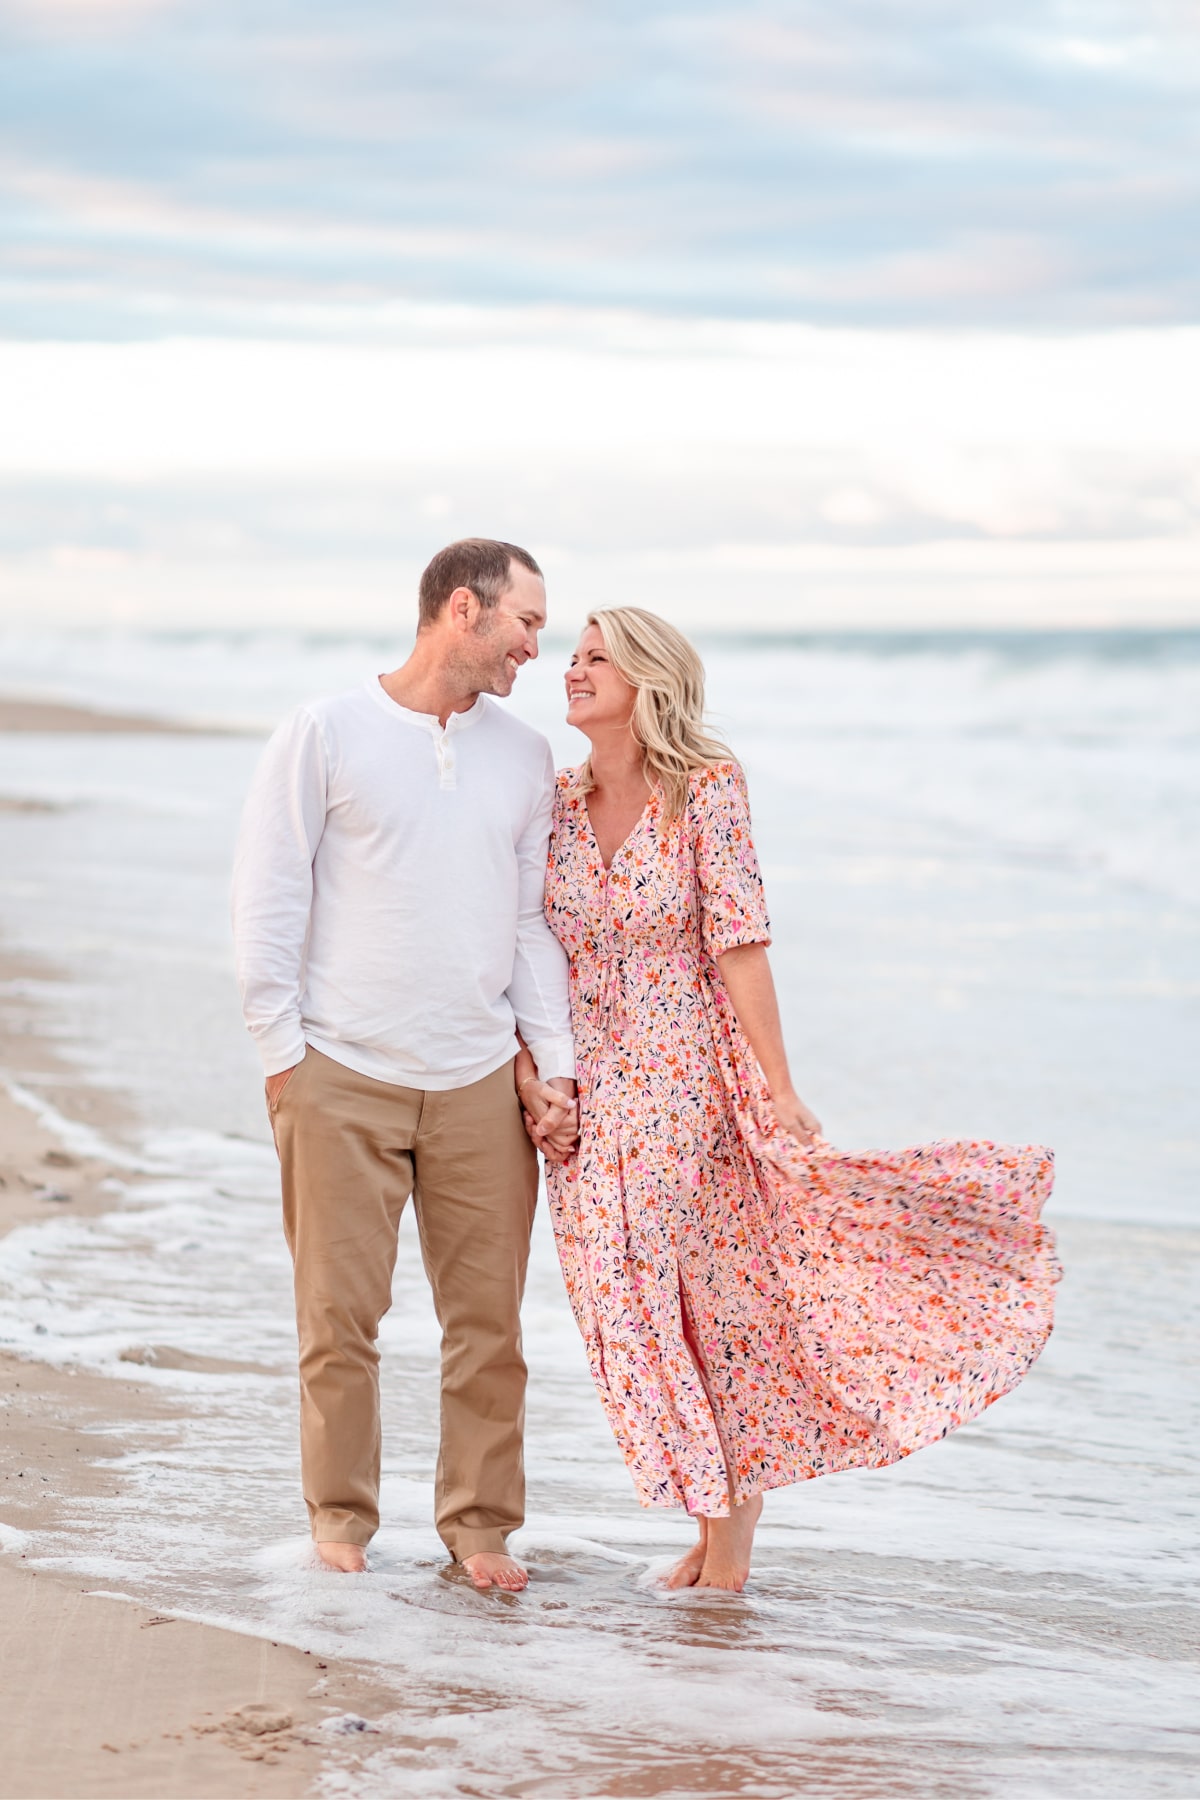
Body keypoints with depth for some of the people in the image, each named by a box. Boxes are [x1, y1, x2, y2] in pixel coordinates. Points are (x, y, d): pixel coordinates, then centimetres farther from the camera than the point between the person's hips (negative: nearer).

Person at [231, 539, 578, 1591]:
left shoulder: (526, 757, 13)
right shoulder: (327, 734, 0)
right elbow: (268, 899, 0)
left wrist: (554, 1057, 7)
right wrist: (281, 1049, -5)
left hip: (480, 1082, 3)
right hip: (342, 1073, -3)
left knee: (488, 1317, 4)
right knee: (340, 1312, 1)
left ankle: (479, 1522, 16)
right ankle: (342, 1516, 15)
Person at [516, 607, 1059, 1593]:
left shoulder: (707, 791, -8)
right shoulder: (554, 805, 4)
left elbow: (739, 947, -11)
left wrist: (781, 1091, -13)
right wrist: (528, 1082, -2)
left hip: (692, 1084, -5)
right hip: (591, 1096, 5)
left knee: (718, 1292, -4)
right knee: (631, 1314, 7)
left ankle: (731, 1526, 10)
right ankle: (714, 1524, 21)